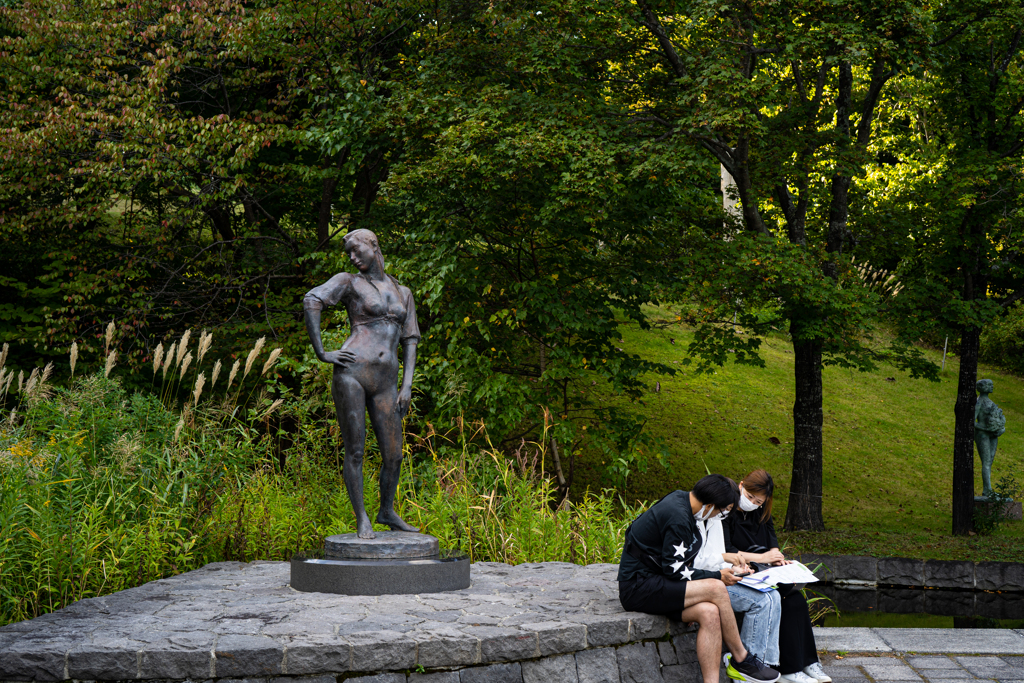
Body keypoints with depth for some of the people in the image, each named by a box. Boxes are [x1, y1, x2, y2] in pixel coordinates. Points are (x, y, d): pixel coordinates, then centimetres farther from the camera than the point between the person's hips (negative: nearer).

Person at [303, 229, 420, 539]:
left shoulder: (402, 292, 20)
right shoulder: (349, 282, 6)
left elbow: (410, 341, 16)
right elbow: (311, 301, -10)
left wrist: (407, 386, 6)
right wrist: (320, 352, -14)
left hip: (385, 383, 4)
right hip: (352, 374, -4)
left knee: (393, 455, 6)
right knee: (355, 450, -2)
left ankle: (387, 511, 29)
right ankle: (361, 519, 11)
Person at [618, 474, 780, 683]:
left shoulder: (680, 499, 11)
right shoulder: (678, 517, -20)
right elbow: (674, 570, -18)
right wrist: (717, 576, -7)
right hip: (637, 589, -10)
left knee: (710, 613, -16)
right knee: (716, 588, -22)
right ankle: (741, 660, -4)